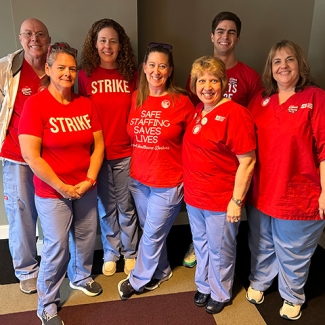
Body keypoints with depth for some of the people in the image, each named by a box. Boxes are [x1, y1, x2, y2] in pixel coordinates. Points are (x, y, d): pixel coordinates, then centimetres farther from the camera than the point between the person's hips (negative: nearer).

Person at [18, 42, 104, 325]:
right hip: (52, 192, -5)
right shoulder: (35, 104, -13)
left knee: (87, 238, 17)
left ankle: (81, 277, 47)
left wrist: (89, 180, -8)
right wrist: (63, 188, -15)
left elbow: (98, 145, 4)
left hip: (86, 189, 5)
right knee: (57, 248, 3)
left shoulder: (86, 104, 3)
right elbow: (31, 156, -17)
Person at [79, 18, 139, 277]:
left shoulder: (132, 75, 1)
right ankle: (110, 253, 34)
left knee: (127, 206, 11)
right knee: (106, 207, 13)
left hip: (127, 153, 0)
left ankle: (130, 253, 32)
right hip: (97, 153, 0)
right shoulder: (85, 75, -1)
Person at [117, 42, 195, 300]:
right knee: (152, 232, 19)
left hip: (168, 182, -4)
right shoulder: (135, 99, 3)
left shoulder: (181, 101, -11)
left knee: (152, 234, 9)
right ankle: (161, 272, 42)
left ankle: (138, 280, 32)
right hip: (138, 179, 5)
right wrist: (135, 166, 10)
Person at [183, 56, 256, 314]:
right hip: (194, 196, 7)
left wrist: (236, 200, -17)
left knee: (219, 250, 14)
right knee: (201, 245, 23)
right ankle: (204, 286, 45)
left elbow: (247, 162, -18)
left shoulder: (235, 114, -18)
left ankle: (220, 294, 39)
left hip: (221, 201, -6)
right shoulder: (197, 111, 5)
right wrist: (189, 187, 12)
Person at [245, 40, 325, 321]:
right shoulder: (261, 99, 5)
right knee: (261, 245, 22)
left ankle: (292, 297, 41)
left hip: (298, 194, -4)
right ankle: (259, 282, 48)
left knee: (293, 252, 16)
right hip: (261, 191, 4)